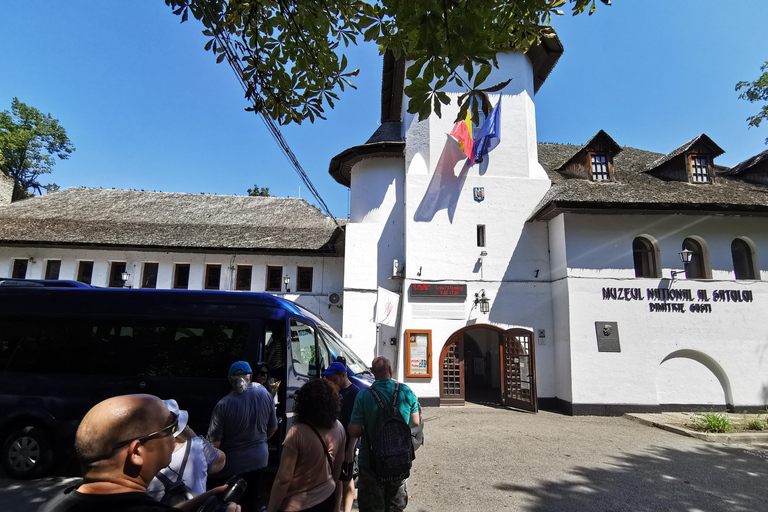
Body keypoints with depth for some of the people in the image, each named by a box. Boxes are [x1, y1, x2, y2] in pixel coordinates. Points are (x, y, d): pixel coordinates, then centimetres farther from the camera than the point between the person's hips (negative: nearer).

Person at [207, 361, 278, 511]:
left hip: (231, 464, -4)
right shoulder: (265, 394, -10)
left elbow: (214, 443, -19)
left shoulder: (223, 405, -23)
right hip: (259, 458, 4)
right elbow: (273, 428, 3)